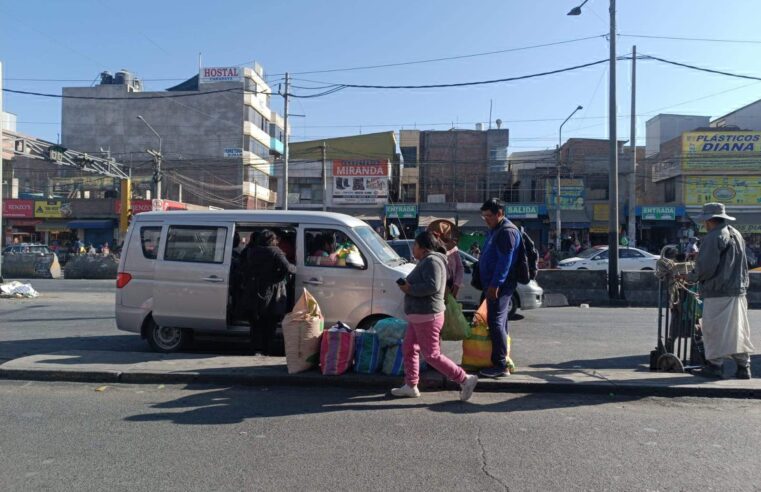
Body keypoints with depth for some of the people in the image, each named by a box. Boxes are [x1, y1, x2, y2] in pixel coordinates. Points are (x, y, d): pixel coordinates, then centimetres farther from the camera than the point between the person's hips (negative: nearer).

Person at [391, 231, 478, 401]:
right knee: (408, 349, 14)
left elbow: (432, 286, -29)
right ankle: (410, 386, 22)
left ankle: (465, 379, 1)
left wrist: (409, 289, -21)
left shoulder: (431, 261, -17)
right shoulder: (426, 261, 16)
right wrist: (408, 285, 8)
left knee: (432, 355, -6)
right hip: (419, 315, 11)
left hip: (426, 316, -11)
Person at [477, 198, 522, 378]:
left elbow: (505, 261, -21)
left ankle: (500, 365, -6)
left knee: (496, 323, -10)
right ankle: (501, 361, 21)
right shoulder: (494, 230, 18)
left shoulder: (507, 231, -14)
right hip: (493, 284, 10)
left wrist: (495, 284, -23)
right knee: (500, 322, 14)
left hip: (500, 285, -10)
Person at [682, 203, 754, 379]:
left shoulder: (713, 238, -14)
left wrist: (690, 277, -5)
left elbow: (706, 268, -19)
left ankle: (715, 366, 3)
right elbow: (742, 264, 22)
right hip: (738, 290, 9)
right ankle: (743, 368, 17)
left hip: (717, 293, -9)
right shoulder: (736, 235, 15)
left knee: (715, 331, -1)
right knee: (738, 331, 13)